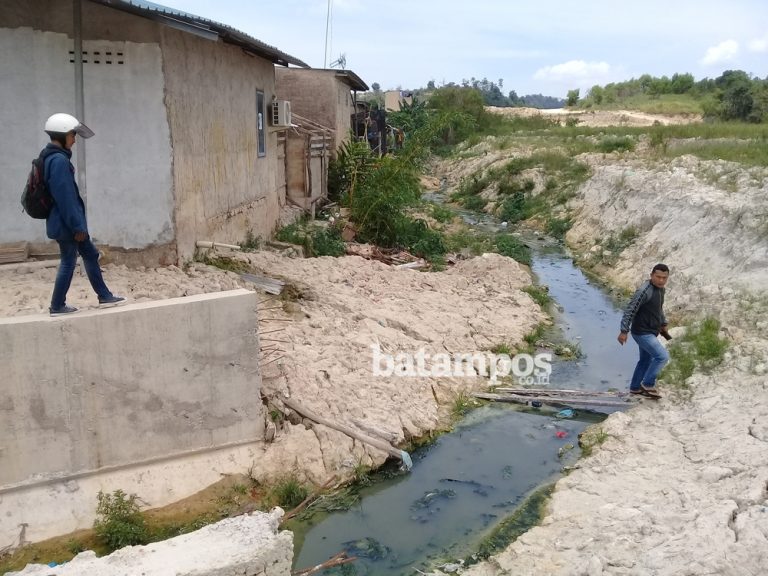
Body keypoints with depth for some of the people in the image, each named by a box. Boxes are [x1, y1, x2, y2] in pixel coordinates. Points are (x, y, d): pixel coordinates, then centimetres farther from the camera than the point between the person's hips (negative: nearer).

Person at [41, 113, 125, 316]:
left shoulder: (51, 157, 13)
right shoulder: (59, 161, -19)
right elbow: (65, 197, -22)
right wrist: (77, 225, -18)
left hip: (65, 222, 10)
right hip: (66, 223, -10)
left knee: (90, 254, 15)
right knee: (68, 262, 1)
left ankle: (104, 296, 21)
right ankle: (57, 306, 12)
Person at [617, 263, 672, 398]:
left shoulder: (660, 289, 5)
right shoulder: (644, 291, -24)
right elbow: (630, 310, -23)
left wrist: (664, 324, 23)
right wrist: (624, 331, -23)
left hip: (651, 332, 10)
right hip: (642, 332, -9)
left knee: (646, 360, 18)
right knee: (662, 356, -13)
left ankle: (635, 387, 32)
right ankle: (648, 384, 1)